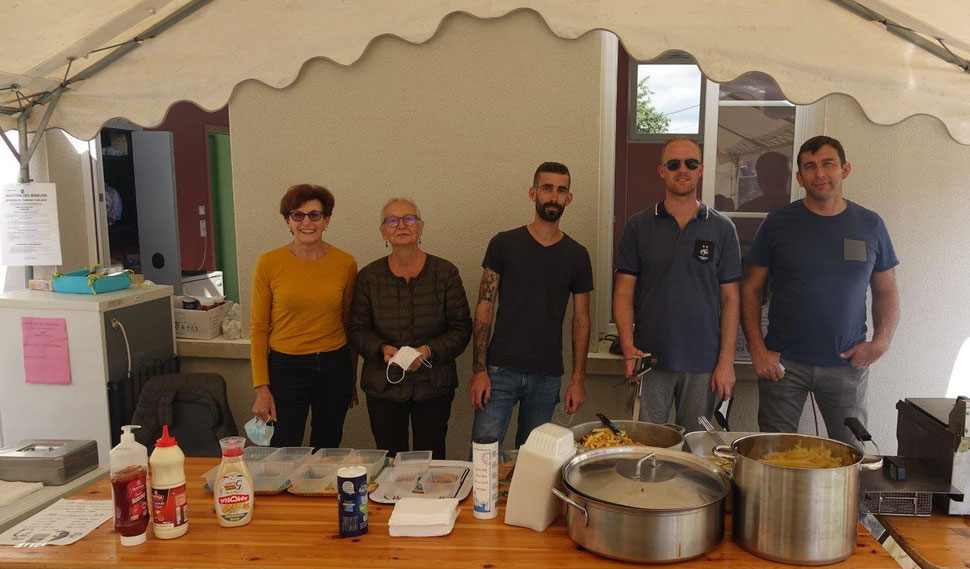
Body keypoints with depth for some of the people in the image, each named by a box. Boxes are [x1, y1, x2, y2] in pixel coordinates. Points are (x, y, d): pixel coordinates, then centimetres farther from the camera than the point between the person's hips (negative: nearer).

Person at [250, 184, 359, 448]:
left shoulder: (345, 264, -2)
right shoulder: (269, 263, -6)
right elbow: (259, 328, -3)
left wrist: (352, 379, 12)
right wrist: (261, 387, -7)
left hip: (334, 367, 2)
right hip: (285, 367, -2)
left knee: (327, 449, 15)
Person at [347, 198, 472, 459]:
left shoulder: (445, 272, -2)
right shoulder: (369, 277, 1)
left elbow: (462, 328, -2)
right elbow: (356, 329, 3)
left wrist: (429, 350, -17)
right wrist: (382, 349, -16)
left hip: (434, 386, -1)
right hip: (383, 386, 1)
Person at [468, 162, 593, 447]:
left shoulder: (577, 255, 5)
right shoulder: (503, 244, 0)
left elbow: (581, 320, 8)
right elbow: (484, 309, -1)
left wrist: (578, 379, 2)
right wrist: (479, 370, -9)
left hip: (547, 378, 2)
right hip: (500, 370, -2)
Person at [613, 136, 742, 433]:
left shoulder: (722, 228, 5)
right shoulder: (638, 225, 4)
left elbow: (730, 298, 4)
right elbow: (624, 291, 1)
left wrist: (726, 361, -3)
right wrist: (628, 349, -11)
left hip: (704, 363, 0)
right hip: (649, 360, 0)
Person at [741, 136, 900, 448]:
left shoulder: (870, 225, 5)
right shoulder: (779, 223, -1)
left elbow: (886, 292, 12)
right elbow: (750, 289, 1)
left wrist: (881, 341, -4)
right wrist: (758, 350, -9)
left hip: (847, 365, 2)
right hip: (783, 363, -1)